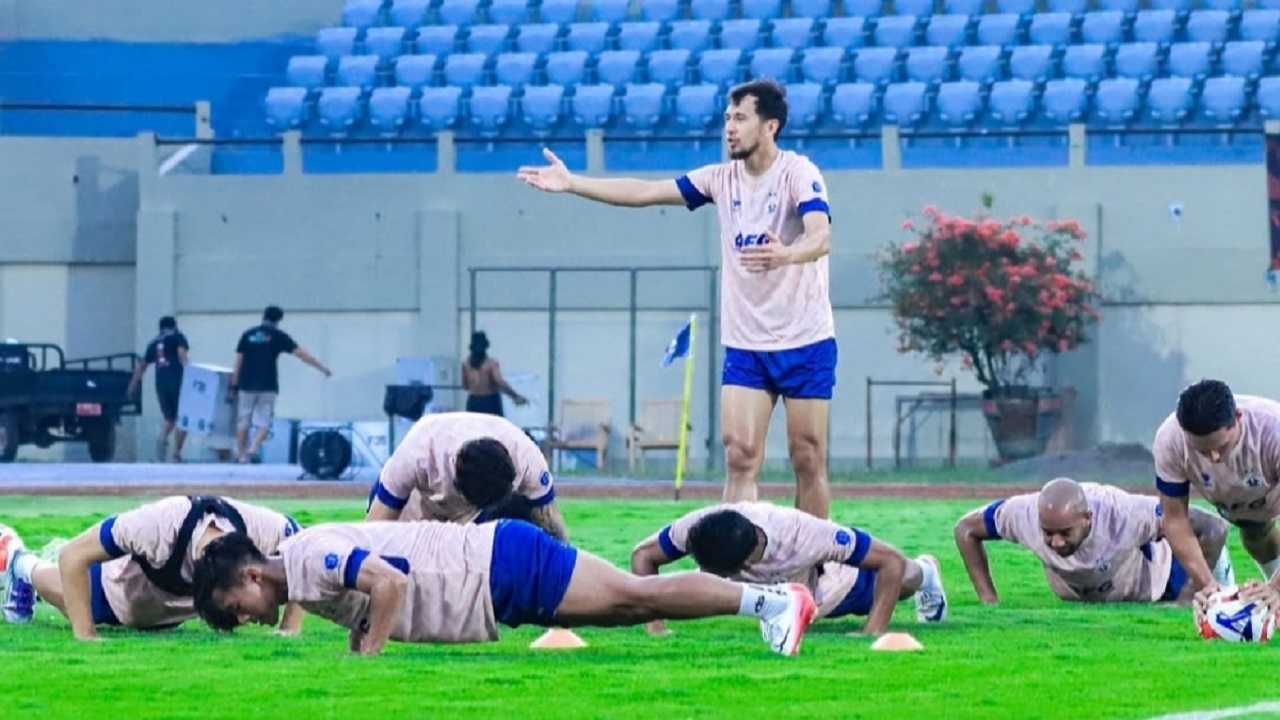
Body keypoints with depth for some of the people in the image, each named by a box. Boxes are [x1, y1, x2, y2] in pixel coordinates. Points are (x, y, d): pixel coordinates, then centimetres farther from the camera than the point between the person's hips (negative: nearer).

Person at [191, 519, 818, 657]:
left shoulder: (311, 558, -19)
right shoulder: (310, 573, 11)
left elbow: (388, 582, -32)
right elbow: (368, 606, 27)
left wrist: (366, 658, -25)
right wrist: (356, 638, 10)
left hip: (505, 567, -8)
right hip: (493, 572, 8)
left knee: (636, 596, -6)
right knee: (631, 604, 12)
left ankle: (775, 601, -1)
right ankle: (769, 600, 18)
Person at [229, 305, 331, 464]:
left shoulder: (247, 335, 9)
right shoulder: (278, 336, 3)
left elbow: (238, 362, 7)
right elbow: (301, 354, 1)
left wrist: (234, 386, 11)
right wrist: (322, 368, 7)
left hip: (246, 385, 2)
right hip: (267, 386, -2)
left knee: (243, 421, 10)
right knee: (264, 421, 4)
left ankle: (242, 456, 10)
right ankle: (254, 448, -17)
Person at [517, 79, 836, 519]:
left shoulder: (799, 173, -11)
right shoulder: (722, 179, 5)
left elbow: (821, 238, -28)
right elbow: (645, 193, 3)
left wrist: (785, 254, -50)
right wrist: (571, 183, -5)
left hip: (806, 342, -4)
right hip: (744, 345, 4)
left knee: (807, 459, -1)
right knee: (740, 455, -8)